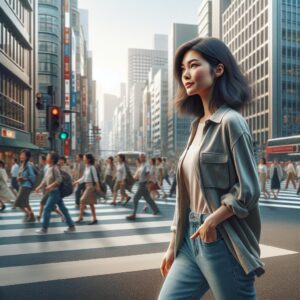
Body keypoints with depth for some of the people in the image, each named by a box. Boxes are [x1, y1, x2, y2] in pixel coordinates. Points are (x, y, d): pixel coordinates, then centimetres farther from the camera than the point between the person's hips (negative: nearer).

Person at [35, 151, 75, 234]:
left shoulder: (55, 168, -17)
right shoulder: (49, 168, 10)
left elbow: (59, 180, -23)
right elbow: (45, 179, 16)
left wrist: (50, 186, -27)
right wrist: (39, 187, 8)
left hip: (55, 192, -9)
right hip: (52, 192, 9)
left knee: (47, 209, -3)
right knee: (63, 209, 10)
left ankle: (44, 229, 8)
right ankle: (71, 226, 16)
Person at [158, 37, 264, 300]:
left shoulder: (230, 121, -12)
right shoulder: (198, 125, 9)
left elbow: (248, 189, -14)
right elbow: (190, 193, 11)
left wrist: (211, 222, -8)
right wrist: (173, 245, 12)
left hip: (222, 242, -7)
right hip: (191, 239, 7)